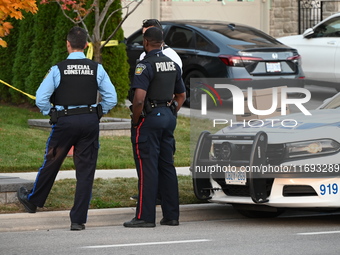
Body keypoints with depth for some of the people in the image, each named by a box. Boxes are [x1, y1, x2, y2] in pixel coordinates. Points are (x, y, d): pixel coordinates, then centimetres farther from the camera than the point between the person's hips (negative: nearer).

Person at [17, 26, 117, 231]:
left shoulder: (58, 69, -7)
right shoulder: (97, 69, -1)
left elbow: (41, 99, -8)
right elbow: (111, 98, -1)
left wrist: (51, 114, 8)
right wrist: (97, 113, 12)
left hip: (64, 122, -2)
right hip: (91, 122, 2)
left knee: (51, 164, 16)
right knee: (86, 171, 5)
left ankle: (33, 201, 37)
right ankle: (79, 220, 5)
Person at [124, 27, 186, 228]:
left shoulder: (146, 66, -14)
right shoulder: (173, 65, 12)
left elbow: (139, 98, -23)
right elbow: (182, 95, 21)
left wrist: (135, 121, -11)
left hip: (149, 119, -8)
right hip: (168, 117, 8)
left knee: (148, 168, -6)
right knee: (167, 167, 11)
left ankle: (145, 217, -6)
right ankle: (171, 215, 13)